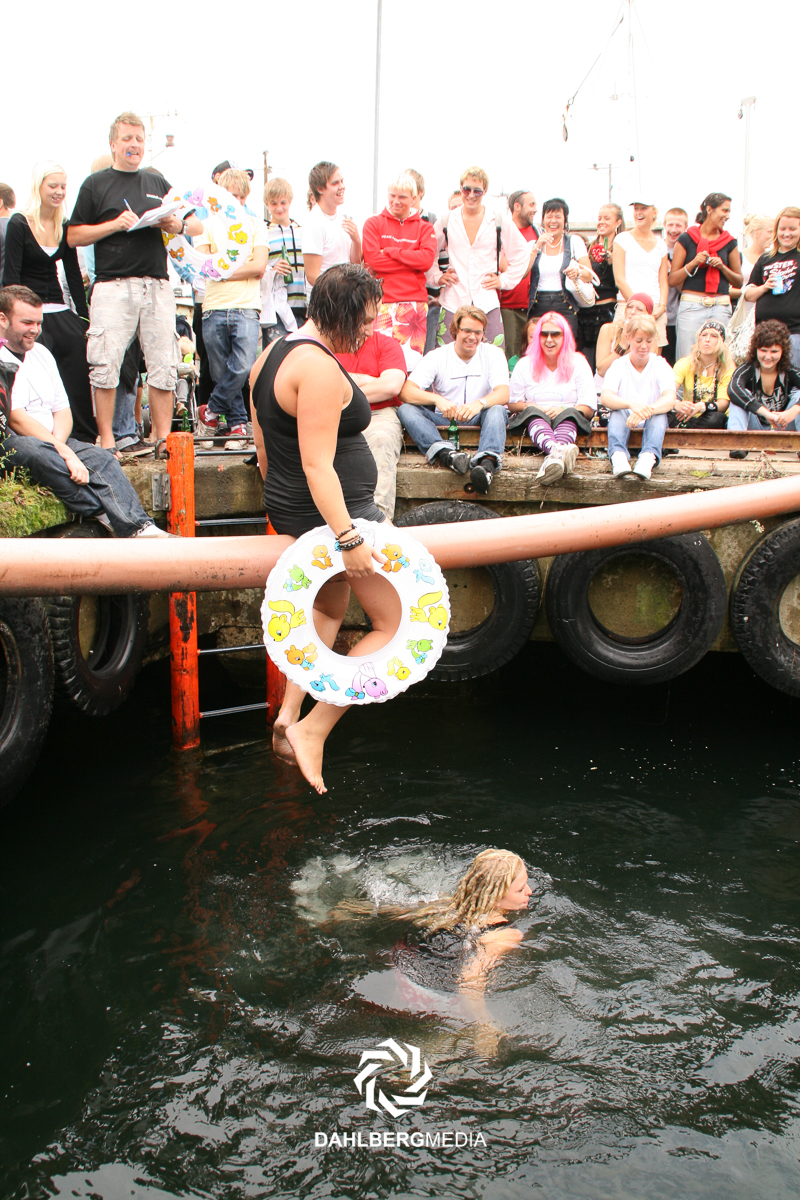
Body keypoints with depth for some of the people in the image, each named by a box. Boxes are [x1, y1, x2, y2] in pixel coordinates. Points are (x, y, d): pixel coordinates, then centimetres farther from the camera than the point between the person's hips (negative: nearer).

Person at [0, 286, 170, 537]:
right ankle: (117, 519, -34)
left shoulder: (41, 353, 18)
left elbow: (62, 410, 15)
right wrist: (63, 452, -23)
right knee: (39, 453, -37)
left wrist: (58, 444, -7)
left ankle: (138, 528, -36)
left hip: (50, 440, 7)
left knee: (101, 458, -18)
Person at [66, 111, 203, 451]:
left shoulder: (158, 183, 19)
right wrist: (115, 224, -8)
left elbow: (198, 226, 20)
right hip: (112, 286, -3)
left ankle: (163, 437, 6)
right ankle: (106, 440, -2)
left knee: (164, 366, -1)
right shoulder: (95, 185, 9)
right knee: (105, 366, -8)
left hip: (157, 286, 3)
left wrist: (177, 225, -1)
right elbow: (73, 236, 3)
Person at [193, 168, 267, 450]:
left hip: (246, 307, -1)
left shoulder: (256, 225, 13)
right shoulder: (208, 224, 12)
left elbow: (259, 267, 1)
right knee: (221, 372, 2)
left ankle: (211, 412, 2)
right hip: (214, 309, 1)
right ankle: (237, 424, 13)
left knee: (243, 368, -17)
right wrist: (242, 265, -9)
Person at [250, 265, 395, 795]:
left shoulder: (273, 354, 10)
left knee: (330, 607, 30)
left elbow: (265, 450, 17)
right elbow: (317, 465, -27)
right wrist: (349, 539, -27)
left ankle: (288, 714, 29)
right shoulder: (320, 368, -21)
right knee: (397, 624, -4)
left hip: (292, 509, 11)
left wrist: (280, 506, 26)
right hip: (335, 512, -11)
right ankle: (313, 729, -3)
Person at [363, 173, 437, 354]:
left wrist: (390, 251, -4)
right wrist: (412, 261, -3)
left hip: (416, 303, 2)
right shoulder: (374, 223, 11)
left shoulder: (424, 228, 15)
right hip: (383, 303, -2)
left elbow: (428, 259, -3)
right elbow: (372, 259, -4)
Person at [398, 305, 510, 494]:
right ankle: (445, 453, -51)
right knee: (406, 409, -24)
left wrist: (480, 403, -35)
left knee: (497, 410, -32)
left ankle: (488, 462, -60)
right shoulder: (437, 356, 1)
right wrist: (437, 399, -32)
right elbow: (406, 391, -11)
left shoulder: (493, 354, 3)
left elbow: (503, 394, -12)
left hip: (478, 419, -1)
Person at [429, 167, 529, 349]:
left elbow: (522, 253, 17)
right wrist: (437, 276, 6)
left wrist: (504, 280, 9)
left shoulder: (499, 221, 7)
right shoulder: (447, 221, 9)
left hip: (487, 303, 0)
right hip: (453, 302, 0)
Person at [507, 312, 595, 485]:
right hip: (534, 418, 0)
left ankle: (554, 457, -69)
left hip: (567, 418, 0)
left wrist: (563, 409, -16)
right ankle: (558, 451, -69)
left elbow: (588, 408, 3)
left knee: (569, 414, -35)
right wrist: (530, 406, -10)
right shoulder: (525, 364, 13)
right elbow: (512, 404, 13)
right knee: (533, 412, -34)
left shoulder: (578, 363, 10)